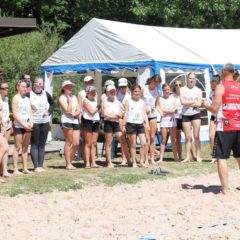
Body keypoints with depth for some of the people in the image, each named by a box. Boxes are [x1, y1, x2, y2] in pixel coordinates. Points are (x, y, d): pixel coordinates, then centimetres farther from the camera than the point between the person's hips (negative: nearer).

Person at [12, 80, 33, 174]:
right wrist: (24, 125, -14)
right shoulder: (16, 98, -4)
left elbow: (30, 112, 13)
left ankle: (25, 168, 11)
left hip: (27, 126, 6)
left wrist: (31, 123, -5)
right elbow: (15, 114, -10)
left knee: (25, 147, 7)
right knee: (18, 147, -5)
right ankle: (15, 169, -4)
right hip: (18, 125, -6)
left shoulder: (27, 99, 14)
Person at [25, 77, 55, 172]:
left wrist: (49, 112, 6)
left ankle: (41, 165, 11)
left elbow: (52, 103, 21)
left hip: (45, 122, 5)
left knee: (42, 145, 7)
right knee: (34, 145, -2)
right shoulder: (29, 94, -7)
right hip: (34, 122, -5)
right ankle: (36, 166, -1)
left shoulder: (46, 94, 7)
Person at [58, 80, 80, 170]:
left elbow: (78, 110, 9)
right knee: (69, 142, -8)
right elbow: (67, 110, -9)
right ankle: (68, 164, -5)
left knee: (76, 143, 0)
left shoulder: (74, 97, 19)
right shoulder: (62, 98, 1)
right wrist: (69, 100, -9)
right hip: (66, 121, -6)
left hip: (75, 121, 6)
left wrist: (74, 114, -10)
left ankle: (69, 162, 12)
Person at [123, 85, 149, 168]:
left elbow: (144, 114, 14)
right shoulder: (129, 101, 3)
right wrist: (124, 125, -6)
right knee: (133, 145, 1)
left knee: (144, 143, -6)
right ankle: (134, 162, 7)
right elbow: (126, 113, 0)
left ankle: (142, 161, 4)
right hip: (131, 124, -3)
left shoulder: (142, 102, 14)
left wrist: (147, 124, 3)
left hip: (140, 124, 3)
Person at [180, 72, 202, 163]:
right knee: (187, 137, 2)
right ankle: (187, 157, 5)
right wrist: (194, 102, -6)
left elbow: (199, 104, -6)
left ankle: (198, 156, 1)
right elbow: (182, 102, -9)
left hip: (196, 114, -1)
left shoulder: (198, 90, 6)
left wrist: (188, 103, -8)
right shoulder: (183, 89, 6)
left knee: (196, 136, -5)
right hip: (185, 115, 1)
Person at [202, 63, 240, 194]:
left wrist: (205, 105, 8)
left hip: (225, 127, -5)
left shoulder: (221, 87, -7)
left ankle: (225, 188, -9)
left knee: (221, 158, -2)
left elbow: (214, 108, -11)